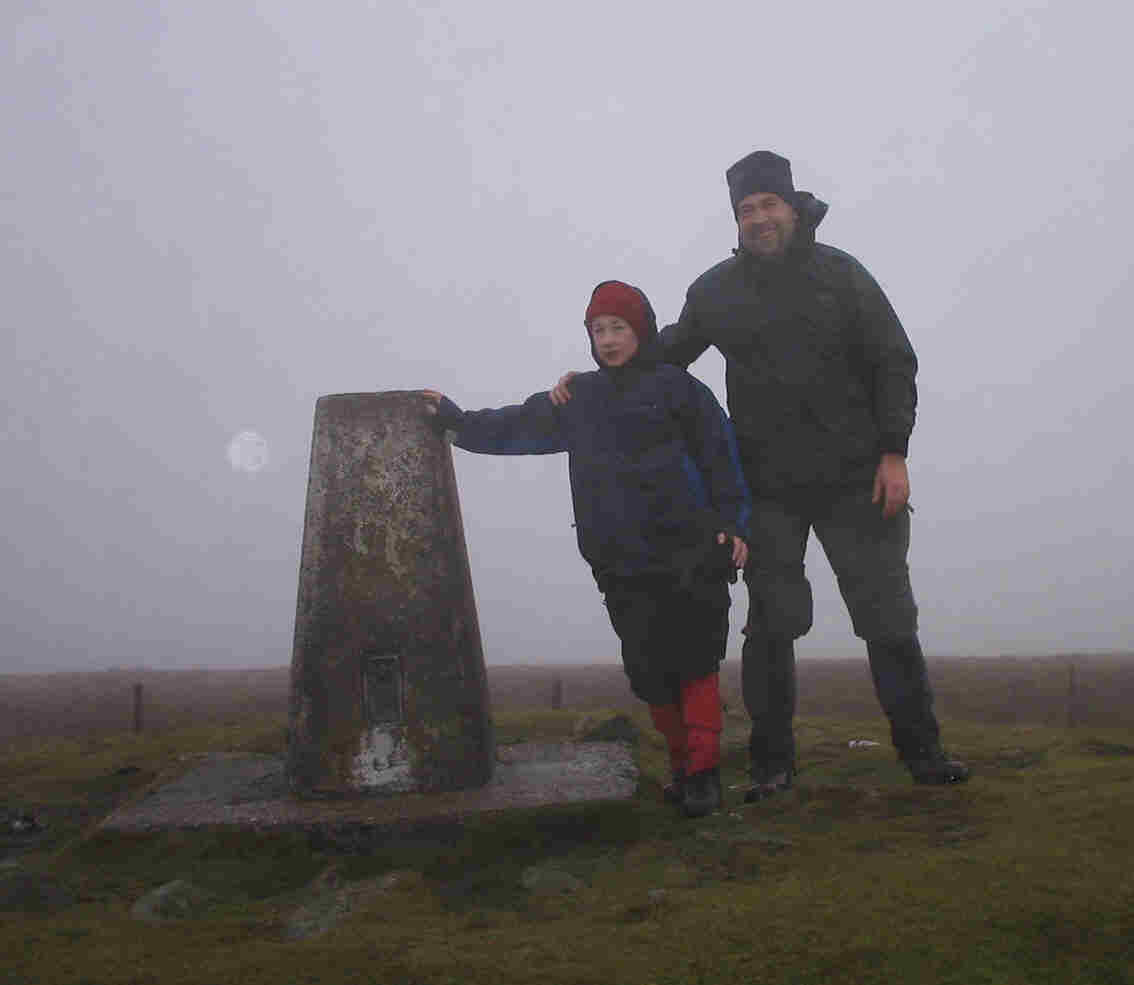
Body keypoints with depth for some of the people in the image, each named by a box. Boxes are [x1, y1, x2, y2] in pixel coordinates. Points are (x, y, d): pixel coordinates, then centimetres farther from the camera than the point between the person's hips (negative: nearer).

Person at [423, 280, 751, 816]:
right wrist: (457, 420, 19)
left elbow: (721, 455, -1)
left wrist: (732, 524, -7)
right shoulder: (580, 399, 17)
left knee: (694, 662, -5)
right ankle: (682, 765, 17)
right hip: (621, 566, 4)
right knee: (649, 671, 4)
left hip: (690, 558, -4)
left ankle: (703, 772, 2)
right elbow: (518, 426, 21)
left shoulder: (678, 388, 3)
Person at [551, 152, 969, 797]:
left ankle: (921, 750, 17)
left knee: (888, 617, 3)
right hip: (767, 488, 1)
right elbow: (665, 353, 17)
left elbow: (894, 361, 3)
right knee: (772, 622, 3)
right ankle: (773, 761, 14)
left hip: (855, 478, -1)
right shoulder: (716, 290, 6)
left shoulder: (840, 274, 2)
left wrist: (893, 452, -6)